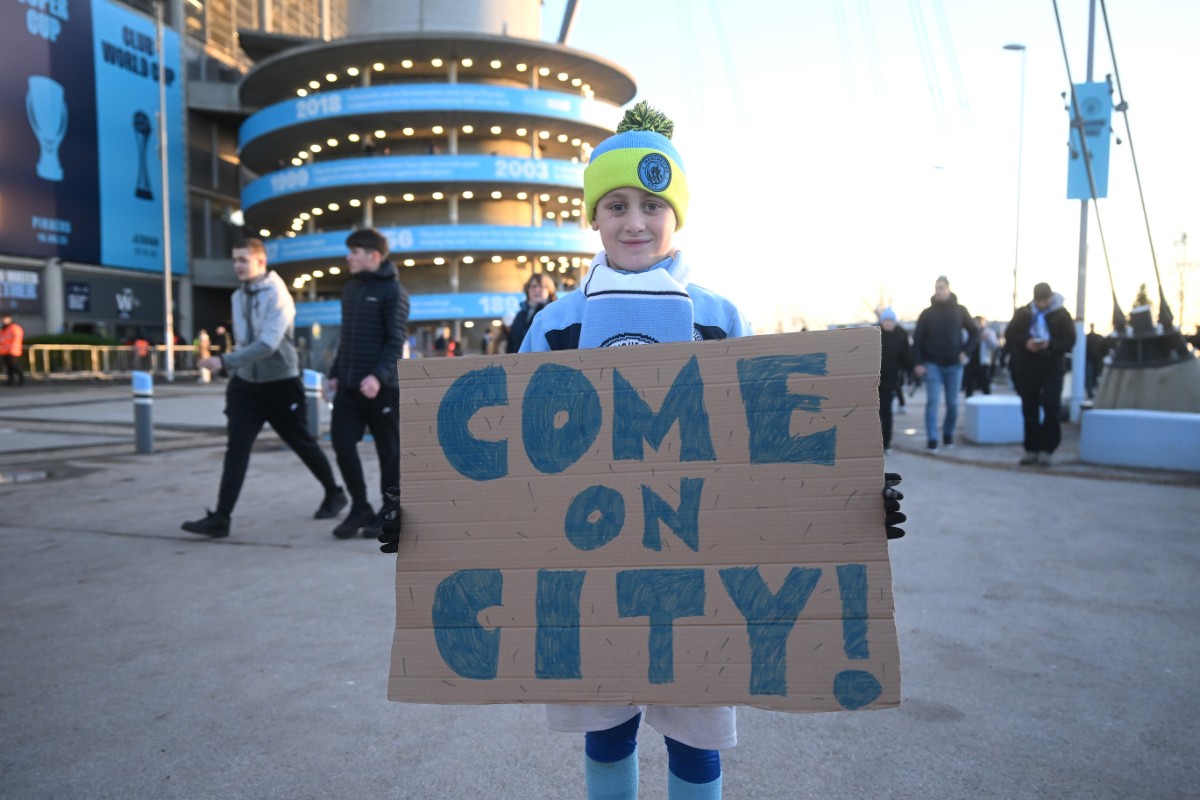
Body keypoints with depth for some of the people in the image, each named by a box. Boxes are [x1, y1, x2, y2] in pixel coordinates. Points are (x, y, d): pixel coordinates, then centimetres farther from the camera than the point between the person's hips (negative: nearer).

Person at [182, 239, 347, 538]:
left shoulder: (278, 296, -16)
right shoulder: (238, 297, 7)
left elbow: (267, 344, -27)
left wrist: (224, 361, -32)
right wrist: (235, 372, 14)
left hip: (280, 384, -5)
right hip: (245, 383, 5)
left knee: (302, 444, 8)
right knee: (236, 448, -6)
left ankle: (334, 494, 29)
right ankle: (221, 517, -8)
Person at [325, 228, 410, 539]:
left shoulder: (392, 290, -6)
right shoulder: (350, 288, 15)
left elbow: (396, 340, -14)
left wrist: (379, 375, -26)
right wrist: (335, 374, 15)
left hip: (382, 386, -6)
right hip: (348, 385, 7)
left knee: (389, 450, 3)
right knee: (342, 443, 0)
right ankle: (360, 507, 14)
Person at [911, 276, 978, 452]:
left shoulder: (960, 310, 4)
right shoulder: (927, 313, 1)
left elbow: (974, 332, 11)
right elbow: (917, 339, -1)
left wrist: (965, 351, -2)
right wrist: (918, 363, -9)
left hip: (954, 364, 1)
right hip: (932, 364, -1)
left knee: (952, 403, 7)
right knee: (932, 402, -7)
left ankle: (948, 434, 25)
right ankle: (932, 439, -6)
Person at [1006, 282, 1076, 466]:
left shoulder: (1062, 314, 0)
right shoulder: (1022, 313, 4)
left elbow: (1069, 340, -4)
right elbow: (1010, 335, 3)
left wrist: (1050, 344, -21)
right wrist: (1025, 342, -16)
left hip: (1052, 368, -2)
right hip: (1026, 367, 2)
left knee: (1051, 406, -9)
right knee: (1029, 409, 7)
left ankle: (1047, 449, 0)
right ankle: (1031, 449, 16)